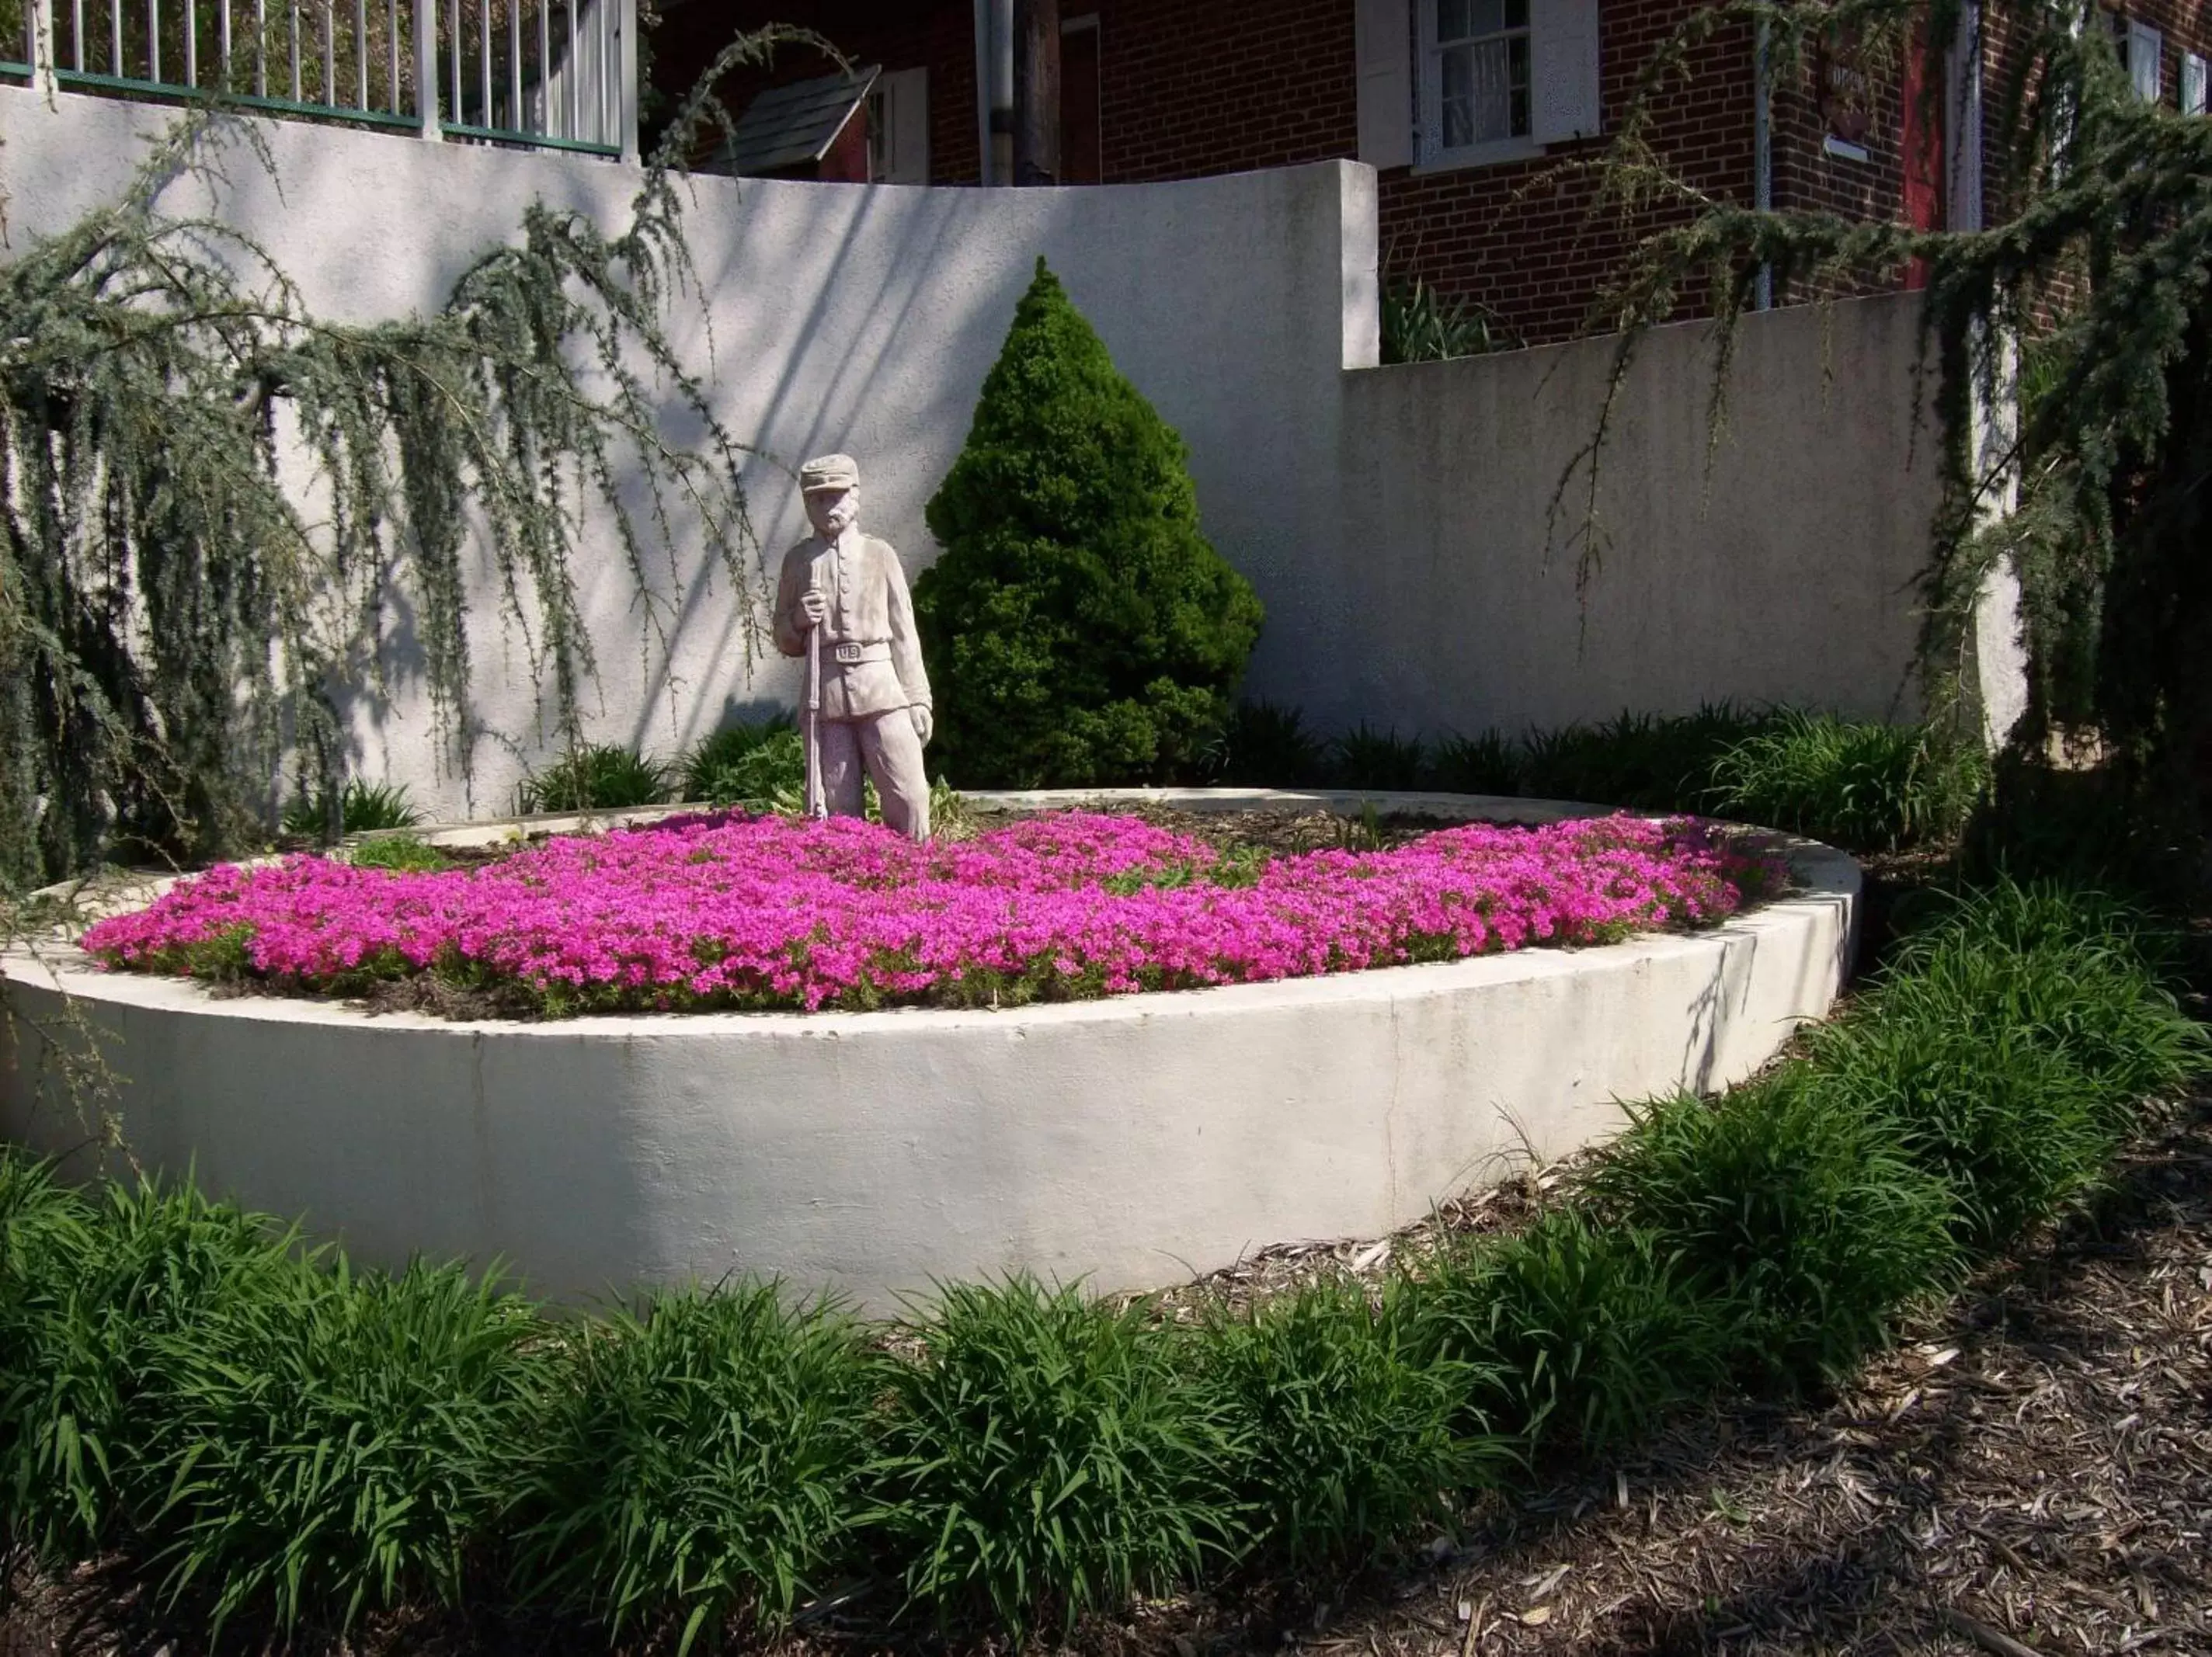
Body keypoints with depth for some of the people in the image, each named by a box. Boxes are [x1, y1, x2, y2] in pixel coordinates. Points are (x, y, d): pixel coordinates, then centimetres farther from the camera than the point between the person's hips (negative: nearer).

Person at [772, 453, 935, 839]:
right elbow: (785, 641, 16)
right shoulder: (798, 560, 11)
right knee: (837, 806, 2)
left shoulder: (879, 554, 8)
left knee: (909, 796, -8)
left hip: (881, 686, -1)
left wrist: (917, 698, 2)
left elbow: (903, 632, 8)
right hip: (825, 690, 1)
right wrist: (798, 621, -7)